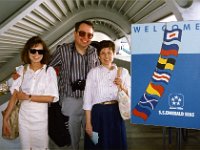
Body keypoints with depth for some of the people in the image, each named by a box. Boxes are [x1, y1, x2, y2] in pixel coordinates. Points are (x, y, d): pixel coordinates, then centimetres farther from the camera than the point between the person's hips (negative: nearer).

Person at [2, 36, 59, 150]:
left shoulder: (49, 71, -8)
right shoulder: (21, 70, -1)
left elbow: (51, 97, -12)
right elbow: (14, 96, -2)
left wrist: (28, 97, -12)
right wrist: (5, 118, -5)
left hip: (41, 118, -2)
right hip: (24, 118, 3)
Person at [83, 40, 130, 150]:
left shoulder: (123, 72, 6)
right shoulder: (93, 72, 0)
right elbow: (87, 98, -2)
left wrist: (122, 87, -11)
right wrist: (88, 123, -6)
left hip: (116, 114, 2)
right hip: (98, 113, -2)